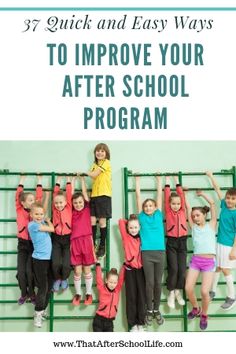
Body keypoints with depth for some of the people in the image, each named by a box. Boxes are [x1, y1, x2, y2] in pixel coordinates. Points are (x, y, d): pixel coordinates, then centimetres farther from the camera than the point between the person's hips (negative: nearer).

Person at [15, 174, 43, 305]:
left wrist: (39, 182, 7)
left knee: (29, 270, -5)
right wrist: (21, 182, 7)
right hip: (22, 244, 1)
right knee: (21, 271, -3)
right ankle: (24, 293, 16)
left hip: (34, 244, 0)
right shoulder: (19, 210, -1)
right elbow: (17, 197, -1)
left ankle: (31, 293, 15)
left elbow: (39, 197, 0)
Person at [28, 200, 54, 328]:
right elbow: (52, 229, -10)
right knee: (43, 287, -7)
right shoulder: (32, 224, -14)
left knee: (49, 286, 11)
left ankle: (43, 309, 24)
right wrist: (48, 221, 4)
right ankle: (38, 313, 6)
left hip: (49, 258, 7)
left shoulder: (43, 222, 8)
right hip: (39, 259, -7)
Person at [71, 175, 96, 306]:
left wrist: (82, 178, 15)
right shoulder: (72, 212, 8)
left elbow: (84, 192, 7)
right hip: (75, 242, 1)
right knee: (77, 270, 5)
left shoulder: (87, 209, 6)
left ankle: (89, 293, 18)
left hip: (86, 241, -1)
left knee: (87, 269, 7)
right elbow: (72, 194, 9)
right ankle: (77, 294, 18)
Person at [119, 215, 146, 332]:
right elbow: (121, 221, -4)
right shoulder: (126, 237, -1)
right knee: (131, 297, 2)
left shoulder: (142, 238, 5)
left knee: (141, 296, 4)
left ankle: (141, 323, 11)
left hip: (141, 269, 2)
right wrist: (129, 222, 8)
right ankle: (132, 324, 6)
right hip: (130, 269, -2)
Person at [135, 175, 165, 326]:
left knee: (158, 282, 6)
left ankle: (157, 310, 19)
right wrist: (137, 180, 12)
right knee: (150, 282, 0)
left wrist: (159, 180, 17)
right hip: (147, 253, -1)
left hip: (160, 252, 1)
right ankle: (149, 310, 14)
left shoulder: (158, 215, 10)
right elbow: (138, 196, 9)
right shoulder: (142, 216, 7)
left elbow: (160, 195, 13)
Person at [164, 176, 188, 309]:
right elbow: (167, 196, -2)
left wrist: (177, 180, 10)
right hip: (171, 242, -2)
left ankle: (178, 292, 15)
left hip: (182, 241, 2)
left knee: (182, 269, -1)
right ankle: (171, 293, 6)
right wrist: (167, 181, 4)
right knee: (173, 268, -7)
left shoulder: (183, 211, 5)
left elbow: (181, 195, 4)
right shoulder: (168, 211, 0)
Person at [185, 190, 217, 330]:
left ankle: (204, 315, 14)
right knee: (188, 288, -6)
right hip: (195, 260, 3)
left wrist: (202, 194, 13)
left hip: (209, 261, -3)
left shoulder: (211, 225, 5)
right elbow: (188, 207, 8)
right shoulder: (193, 226, 10)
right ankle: (196, 309, 24)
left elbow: (212, 203, 2)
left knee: (204, 291, -13)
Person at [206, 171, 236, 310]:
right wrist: (211, 176, 18)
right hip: (219, 243, 6)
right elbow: (217, 189, 12)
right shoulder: (224, 205, 2)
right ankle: (213, 291, 28)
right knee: (217, 268, 14)